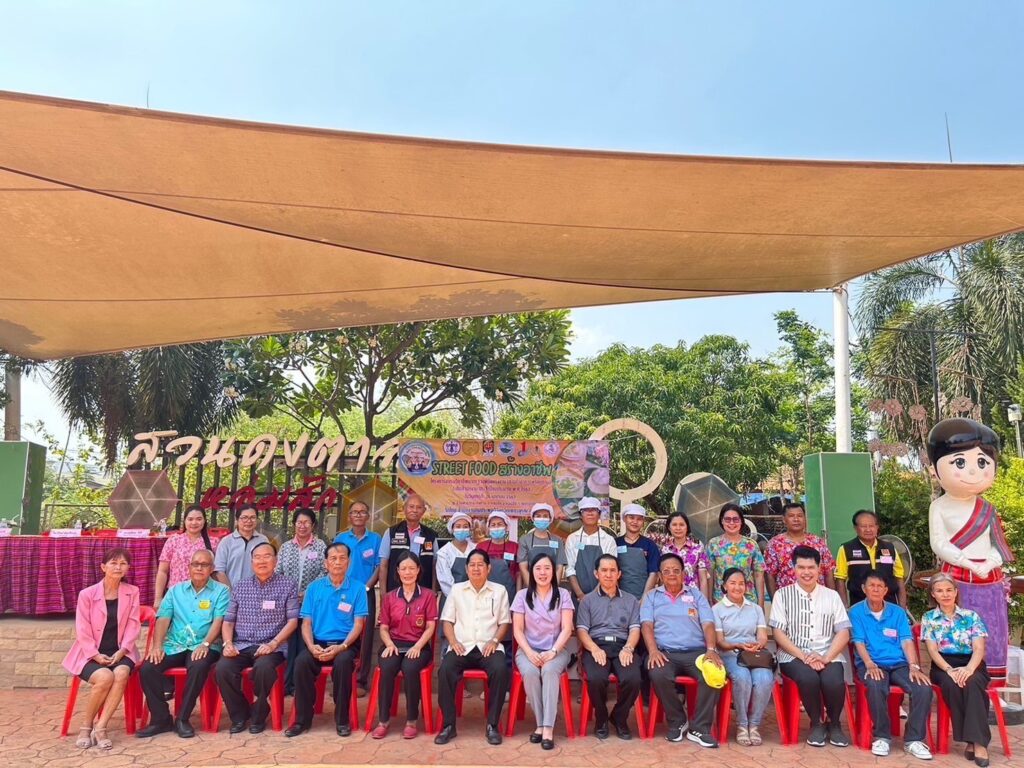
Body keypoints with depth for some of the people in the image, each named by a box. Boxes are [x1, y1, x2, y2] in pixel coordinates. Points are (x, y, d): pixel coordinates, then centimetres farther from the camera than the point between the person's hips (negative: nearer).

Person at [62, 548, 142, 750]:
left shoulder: (132, 592, 4)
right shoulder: (87, 594, -3)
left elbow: (133, 625, 0)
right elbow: (82, 631, -5)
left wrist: (121, 651, -13)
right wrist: (96, 655, -16)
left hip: (119, 652, 2)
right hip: (91, 654, -2)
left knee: (121, 674, -32)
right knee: (105, 677, -31)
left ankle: (100, 728, -23)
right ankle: (85, 727, -9)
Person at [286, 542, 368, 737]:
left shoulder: (357, 588, 2)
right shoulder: (314, 587, 9)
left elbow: (358, 624, -3)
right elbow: (306, 623, 5)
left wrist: (341, 647, -18)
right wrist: (312, 646, -14)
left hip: (345, 643, -2)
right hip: (318, 642, 2)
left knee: (343, 662, -35)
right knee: (301, 661, -29)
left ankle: (342, 719, -16)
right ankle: (303, 718, -12)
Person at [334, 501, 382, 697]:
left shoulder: (375, 539, 3)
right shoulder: (340, 538, 7)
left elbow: (379, 567, 2)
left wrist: (366, 587, -8)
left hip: (366, 593, -1)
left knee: (365, 636, -1)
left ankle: (360, 681, 4)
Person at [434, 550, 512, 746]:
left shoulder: (499, 590, 13)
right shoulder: (456, 589, 15)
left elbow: (504, 622, 10)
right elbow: (447, 620, 11)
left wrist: (494, 641, -8)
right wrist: (454, 642, -6)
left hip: (489, 646, -1)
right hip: (462, 646, 1)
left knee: (500, 669, -33)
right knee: (445, 669, -31)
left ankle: (493, 724, -20)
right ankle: (448, 724, -18)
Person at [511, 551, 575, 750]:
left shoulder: (563, 595, 3)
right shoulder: (522, 595, 4)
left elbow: (566, 629, -4)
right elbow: (518, 630, 1)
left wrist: (552, 651, -20)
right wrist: (529, 652, -16)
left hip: (556, 650, -1)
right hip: (528, 650, 1)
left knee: (550, 670, -34)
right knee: (530, 672, -32)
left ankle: (548, 727, -31)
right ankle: (541, 724, -17)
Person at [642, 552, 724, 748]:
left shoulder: (696, 595, 19)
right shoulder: (652, 596, 17)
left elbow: (708, 624, 7)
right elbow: (647, 625, 3)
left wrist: (711, 649, -13)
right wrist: (653, 650, -16)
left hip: (696, 651, 1)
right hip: (665, 652, -1)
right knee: (658, 675, -35)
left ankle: (700, 728, -16)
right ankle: (677, 722, -8)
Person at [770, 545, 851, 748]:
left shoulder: (831, 596, 13)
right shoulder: (782, 595, 5)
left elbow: (843, 633, 6)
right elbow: (778, 633, -1)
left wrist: (826, 657, -11)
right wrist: (803, 656, -14)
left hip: (827, 655, 2)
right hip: (794, 655, -2)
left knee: (834, 681, -30)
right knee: (809, 678, -33)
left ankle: (835, 724, 0)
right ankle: (816, 723, -5)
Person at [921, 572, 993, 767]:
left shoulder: (971, 616, 9)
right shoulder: (928, 618, 10)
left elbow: (979, 649, -3)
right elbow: (932, 650, -1)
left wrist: (969, 668, -24)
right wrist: (949, 670, -21)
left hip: (971, 665, 0)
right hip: (943, 666, 0)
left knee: (972, 683, -35)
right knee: (952, 684, -34)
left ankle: (978, 742, -34)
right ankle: (971, 740, -27)